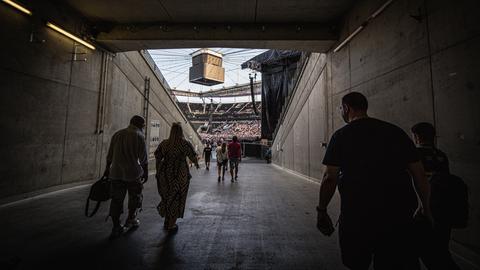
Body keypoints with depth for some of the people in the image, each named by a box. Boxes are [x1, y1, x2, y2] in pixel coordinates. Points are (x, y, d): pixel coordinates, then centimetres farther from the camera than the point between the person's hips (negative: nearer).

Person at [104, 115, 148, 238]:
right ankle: (131, 219, 29)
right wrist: (146, 172, -3)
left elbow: (110, 155, 12)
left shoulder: (117, 134, 9)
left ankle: (116, 227, 16)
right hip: (133, 172, -5)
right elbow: (143, 158, -10)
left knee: (117, 199, 11)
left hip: (116, 172, 5)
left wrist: (107, 169, 21)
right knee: (135, 196, 16)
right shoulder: (139, 136, -8)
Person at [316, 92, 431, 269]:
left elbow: (330, 178, -11)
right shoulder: (395, 131, 6)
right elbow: (419, 175, 7)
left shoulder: (341, 135, -7)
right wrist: (425, 207, 21)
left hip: (356, 216, -3)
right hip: (398, 215, 3)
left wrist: (321, 211, -1)